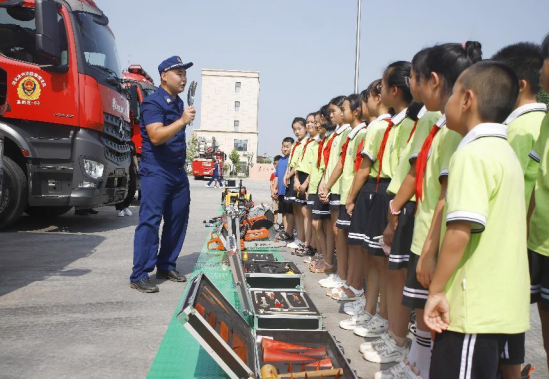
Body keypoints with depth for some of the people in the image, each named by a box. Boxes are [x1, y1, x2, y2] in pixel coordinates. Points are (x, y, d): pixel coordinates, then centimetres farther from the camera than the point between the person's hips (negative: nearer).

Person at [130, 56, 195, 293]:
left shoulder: (178, 103, 16)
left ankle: (166, 266, 21)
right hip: (155, 171, -8)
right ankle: (139, 276, -6)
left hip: (178, 171, 9)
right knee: (150, 221, -10)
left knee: (178, 220, 10)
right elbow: (156, 136, -24)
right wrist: (182, 120, -30)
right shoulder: (152, 103, -10)